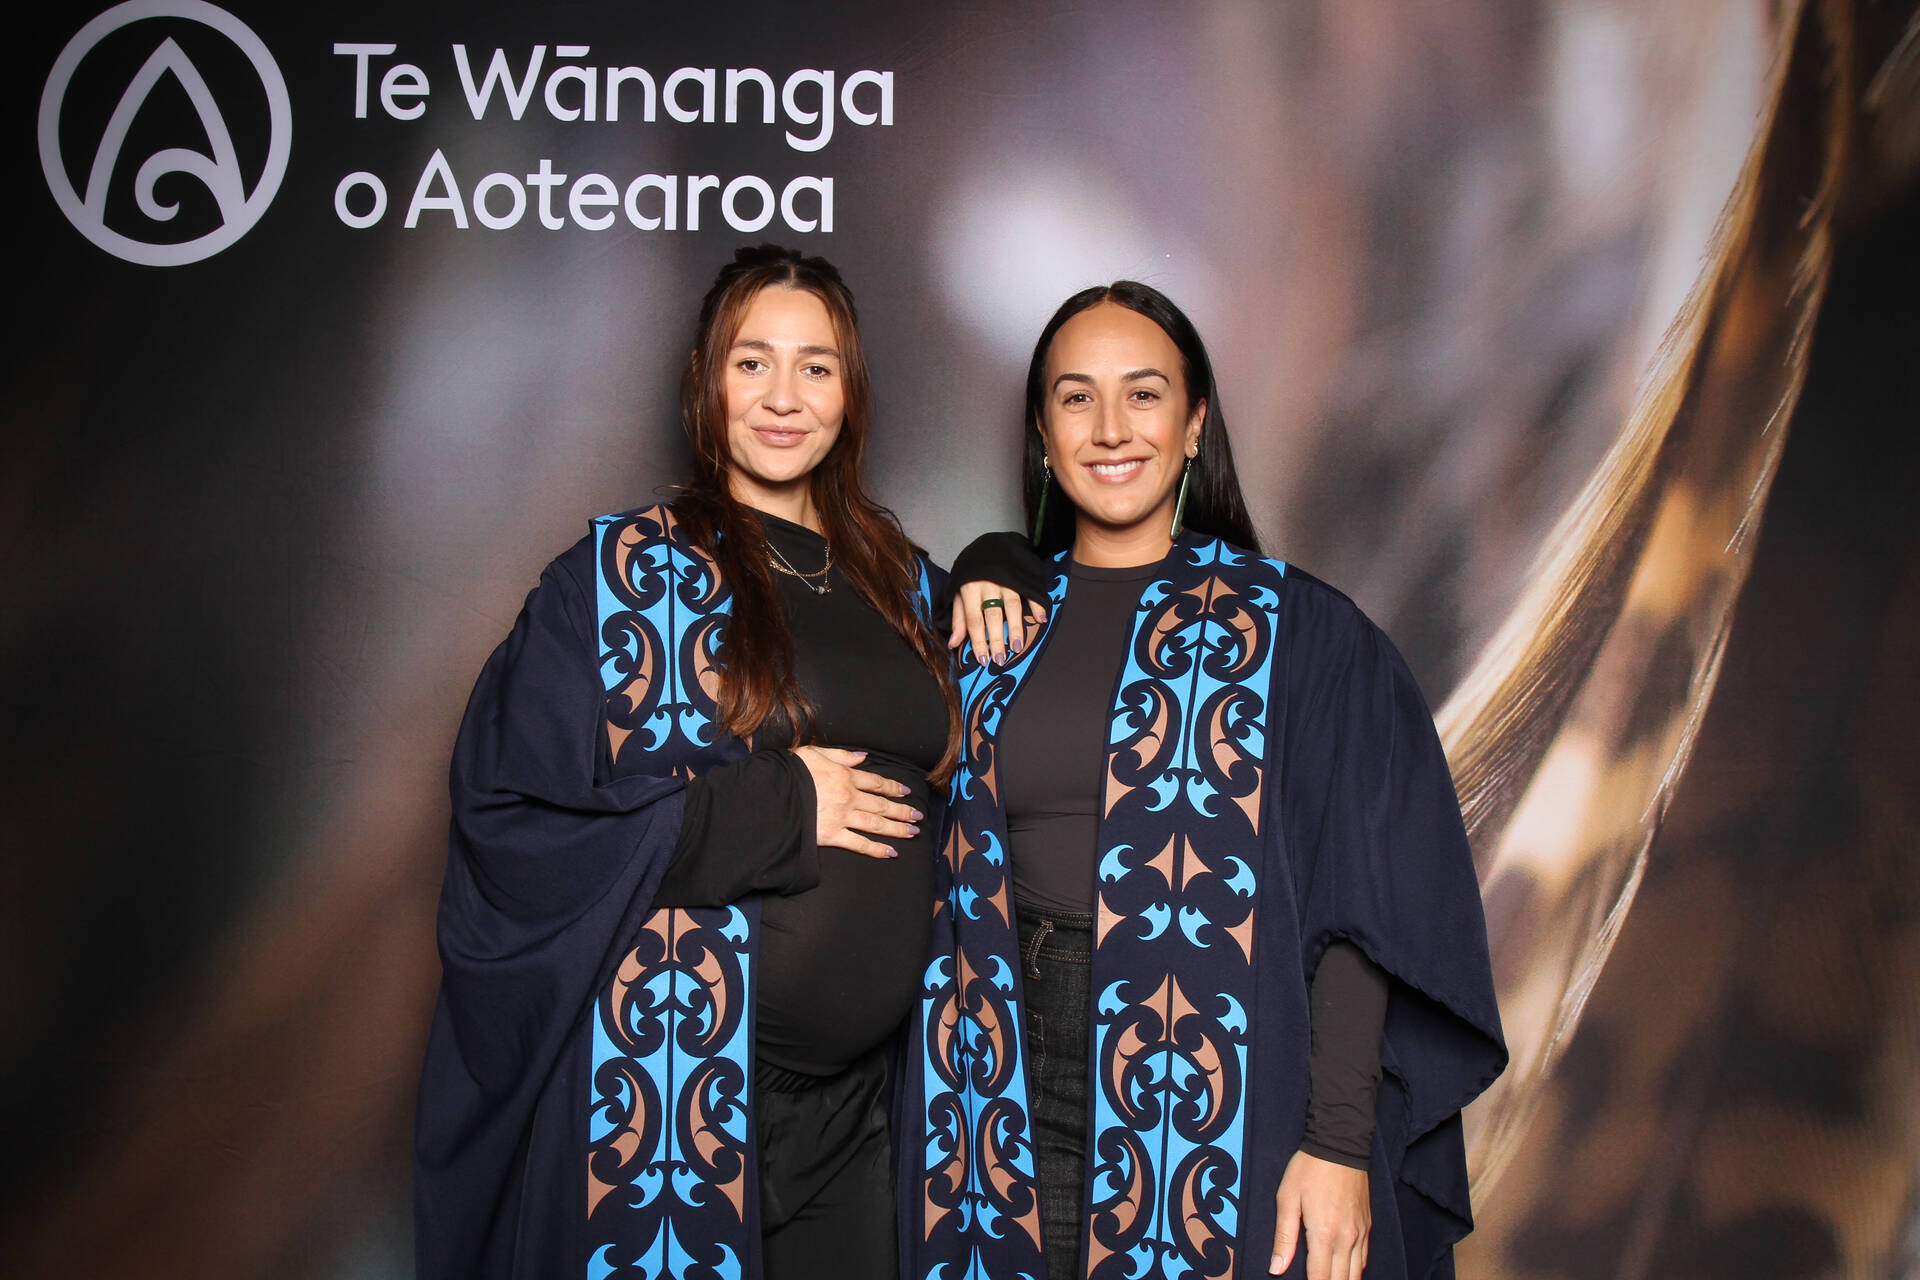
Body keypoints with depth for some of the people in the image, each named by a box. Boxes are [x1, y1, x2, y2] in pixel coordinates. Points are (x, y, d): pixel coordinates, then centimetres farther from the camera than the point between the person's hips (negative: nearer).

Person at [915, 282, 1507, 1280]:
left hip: (1221, 1104, -3)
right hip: (1020, 1100, 3)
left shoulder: (1297, 632, -5)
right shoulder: (1003, 625, 5)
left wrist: (1339, 1142, -14)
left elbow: (1361, 905, -7)